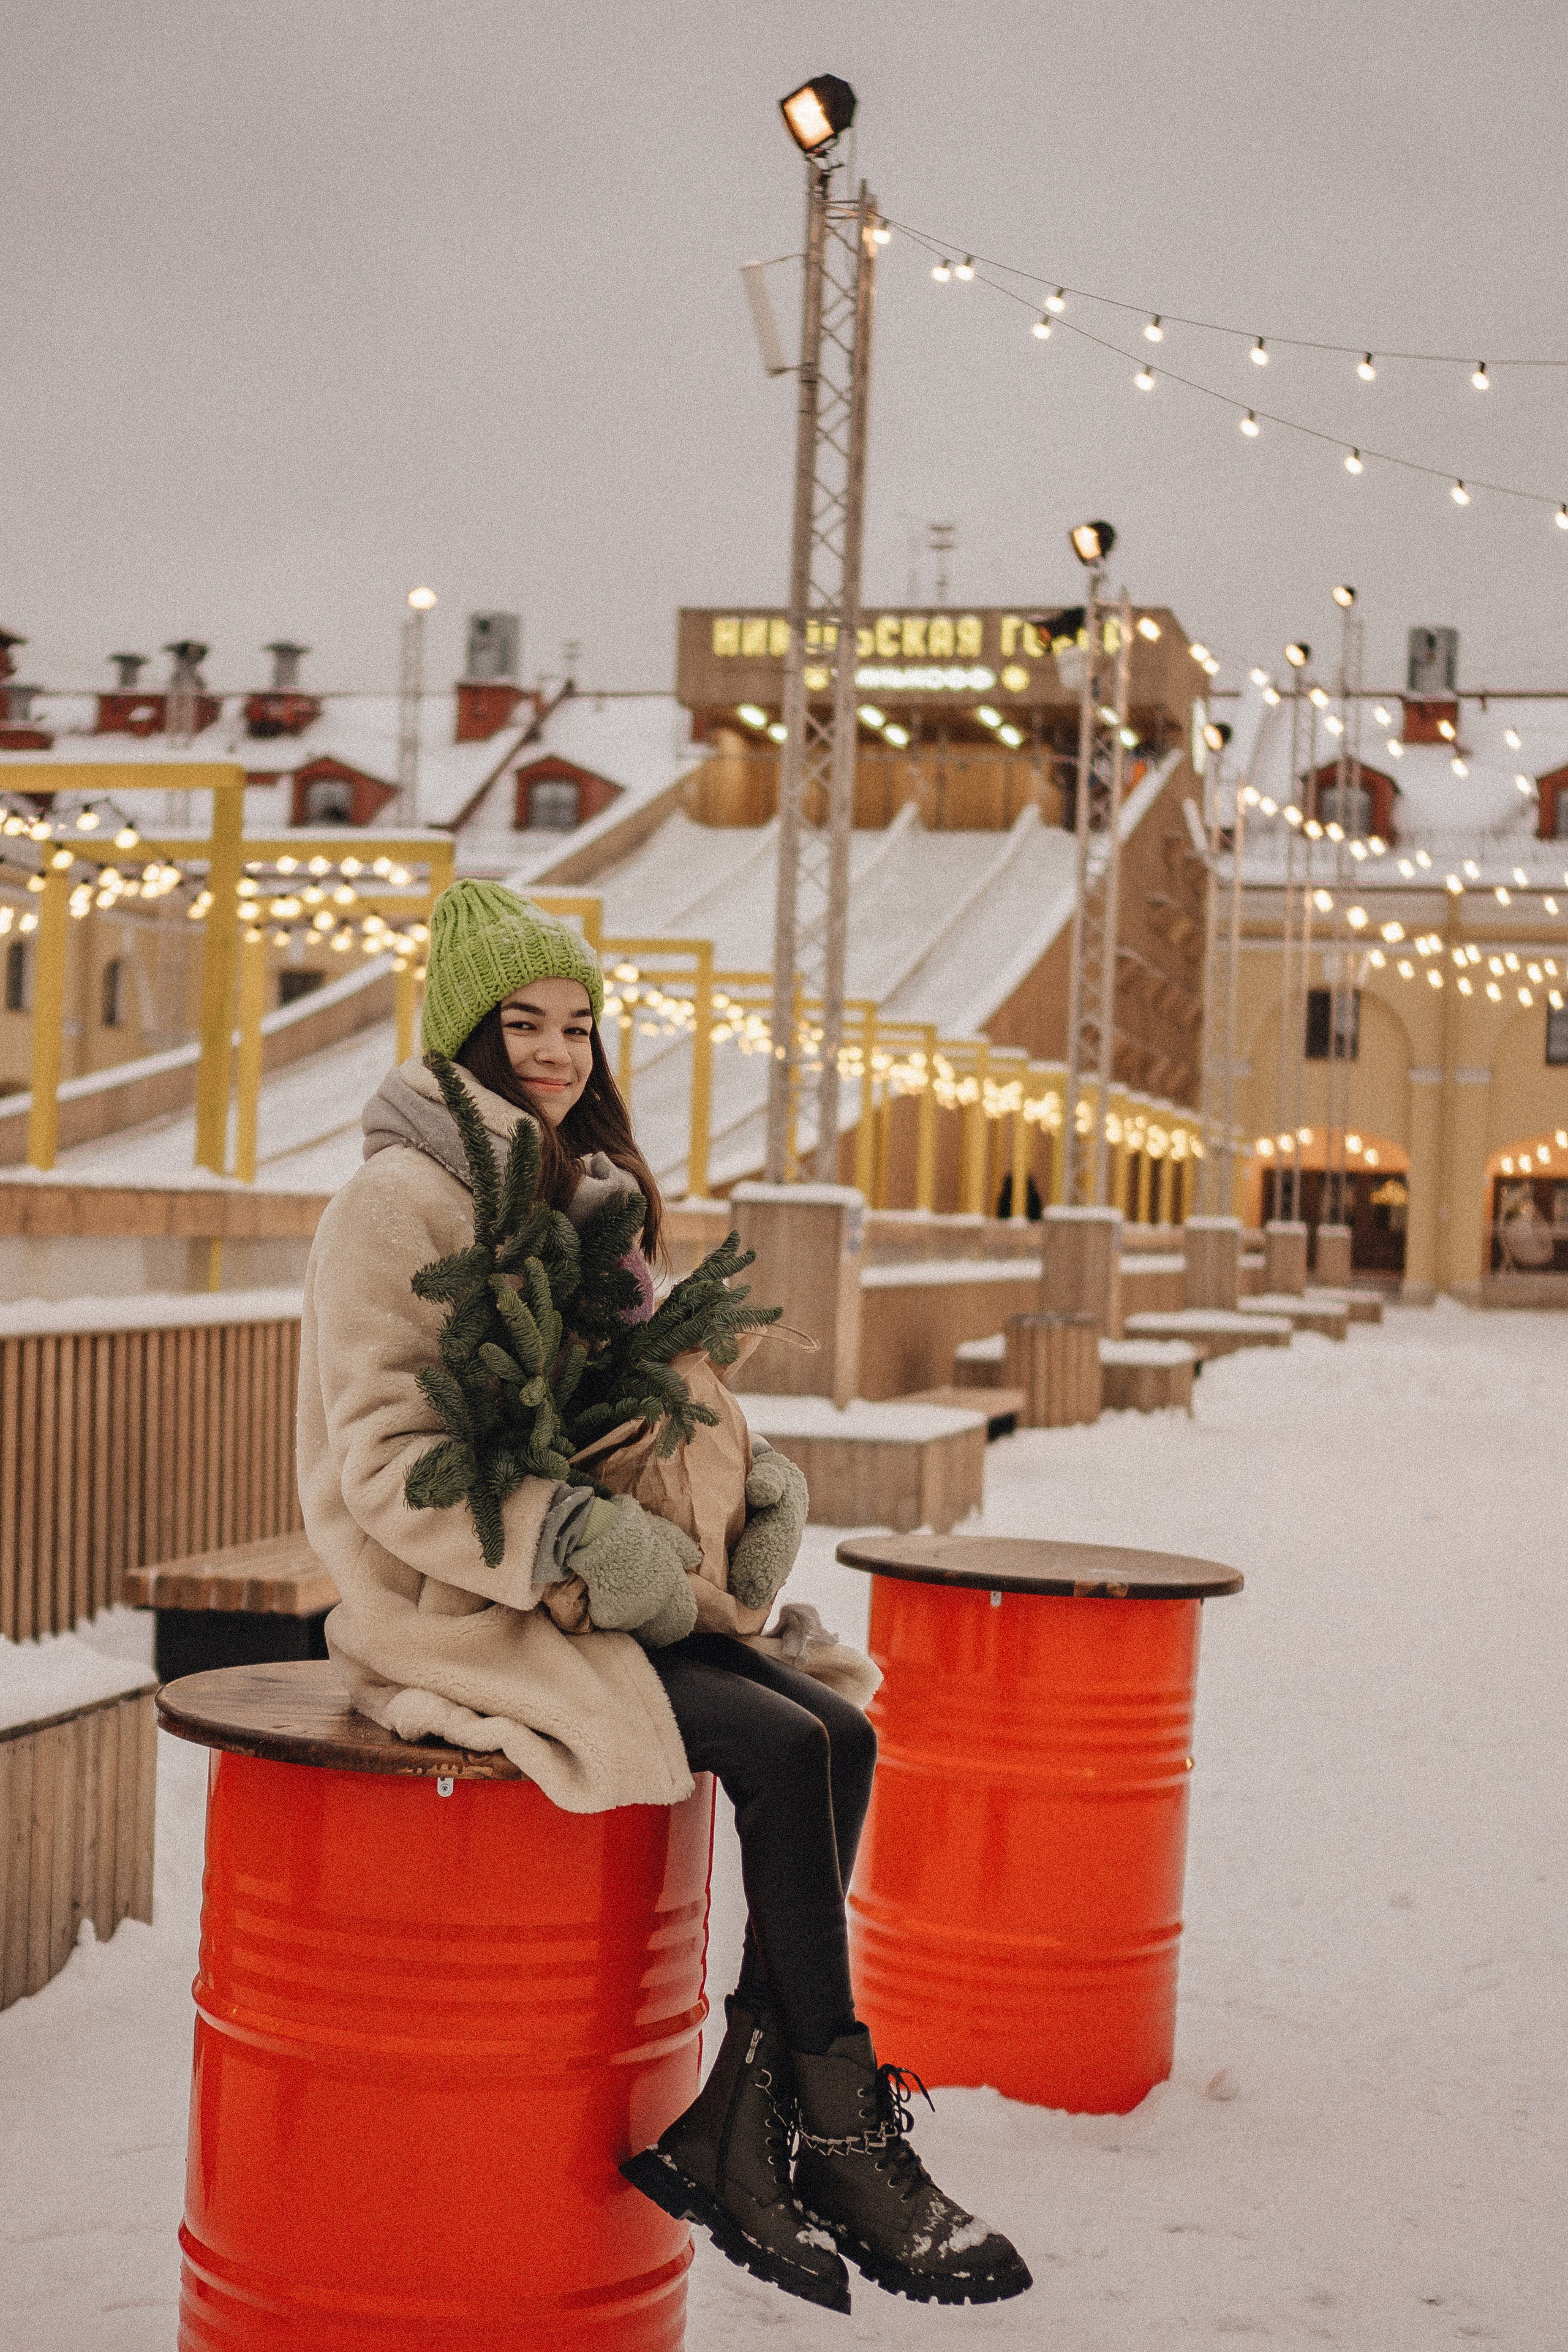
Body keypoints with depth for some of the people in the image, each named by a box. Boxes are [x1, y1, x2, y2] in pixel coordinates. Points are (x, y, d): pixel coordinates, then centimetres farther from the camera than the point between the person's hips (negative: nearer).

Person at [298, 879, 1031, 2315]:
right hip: (453, 1610, -8)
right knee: (780, 1749, -22)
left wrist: (741, 1481, -2)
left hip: (583, 1594, 8)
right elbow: (386, 1460, -16)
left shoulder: (590, 1197, 15)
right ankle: (845, 2130, -10)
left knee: (841, 1734, -11)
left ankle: (721, 2133, -8)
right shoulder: (403, 1199, -10)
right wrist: (569, 1537, -26)